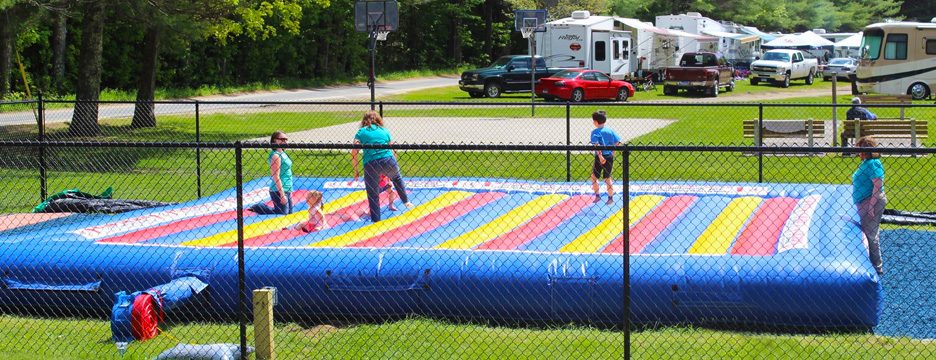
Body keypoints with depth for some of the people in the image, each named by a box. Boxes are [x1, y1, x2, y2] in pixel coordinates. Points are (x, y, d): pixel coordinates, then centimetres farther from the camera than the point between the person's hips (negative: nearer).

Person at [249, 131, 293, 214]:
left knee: (289, 213, 13)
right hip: (278, 191, -10)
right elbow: (276, 177, -20)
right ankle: (258, 208, 5)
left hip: (287, 190, 10)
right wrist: (282, 194, -22)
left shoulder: (282, 153, 14)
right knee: (282, 214, -8)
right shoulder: (275, 155, -16)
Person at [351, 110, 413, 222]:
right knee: (397, 178, 34)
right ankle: (406, 201, 42)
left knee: (373, 196, 8)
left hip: (370, 164, -2)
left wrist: (355, 170, 5)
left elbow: (354, 153, -1)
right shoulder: (384, 131, 14)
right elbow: (392, 150, 14)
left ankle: (376, 221, 10)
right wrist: (394, 165, 27)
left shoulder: (361, 132, 8)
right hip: (388, 161, 2)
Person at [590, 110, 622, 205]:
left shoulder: (595, 132, -8)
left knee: (594, 176, 14)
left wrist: (600, 156, -24)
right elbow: (618, 142, 3)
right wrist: (612, 152, 12)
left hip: (600, 157, -5)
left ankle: (597, 195, 12)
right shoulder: (610, 130, 6)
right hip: (610, 156, 5)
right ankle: (610, 198, 17)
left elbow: (597, 145, -22)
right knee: (607, 178, 15)